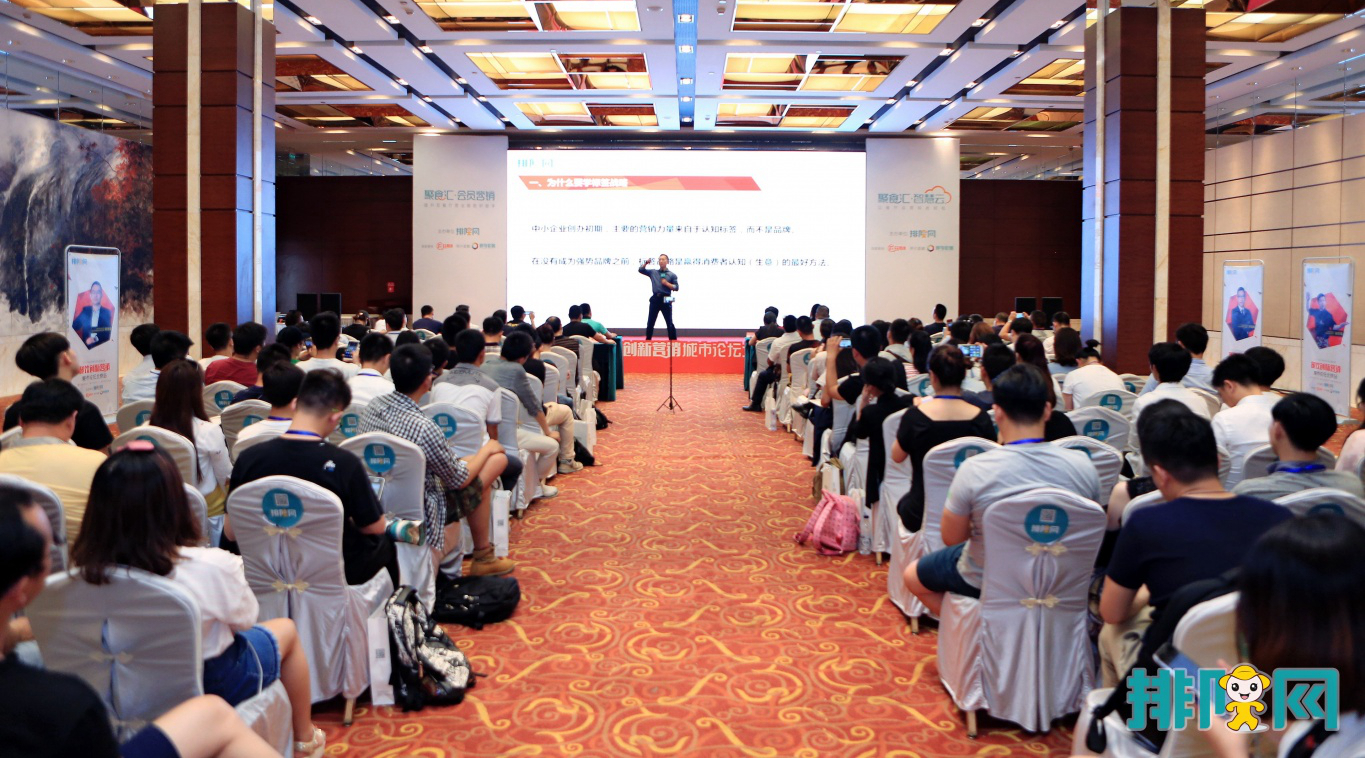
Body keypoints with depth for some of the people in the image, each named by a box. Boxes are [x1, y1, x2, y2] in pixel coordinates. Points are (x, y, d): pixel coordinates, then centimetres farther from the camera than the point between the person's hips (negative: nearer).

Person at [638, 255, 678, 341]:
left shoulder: (672, 275, 4)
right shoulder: (653, 272, 12)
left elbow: (676, 288, 1)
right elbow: (641, 270, 14)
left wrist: (666, 283, -11)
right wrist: (646, 263, -1)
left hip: (666, 300, -2)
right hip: (655, 299, 2)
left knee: (669, 323, 0)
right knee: (650, 322, 6)